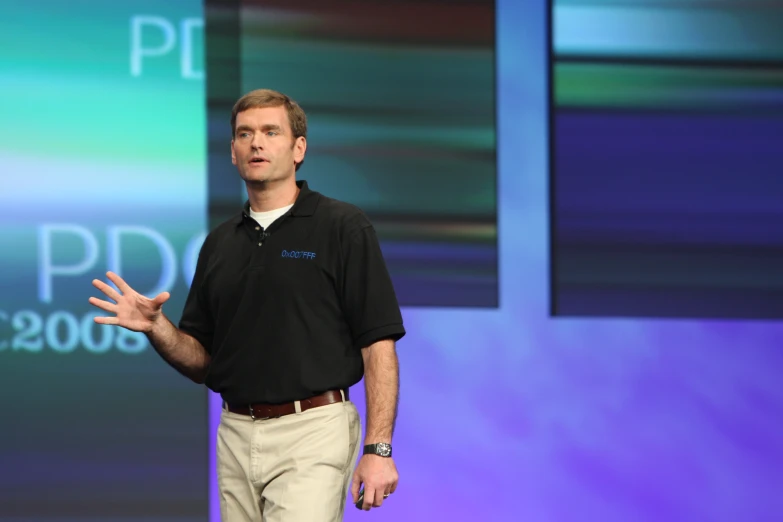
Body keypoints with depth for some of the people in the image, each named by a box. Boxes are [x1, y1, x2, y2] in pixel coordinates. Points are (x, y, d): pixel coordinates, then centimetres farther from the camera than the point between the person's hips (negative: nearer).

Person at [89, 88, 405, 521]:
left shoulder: (343, 228, -4)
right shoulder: (220, 243, 14)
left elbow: (378, 344, -8)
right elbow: (202, 361, 15)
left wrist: (378, 448, -16)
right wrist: (156, 328, -5)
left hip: (311, 433, -6)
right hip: (236, 436, 6)